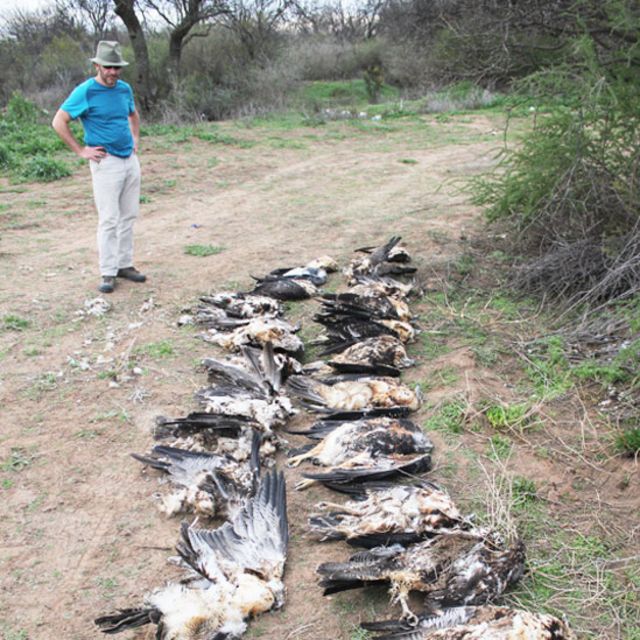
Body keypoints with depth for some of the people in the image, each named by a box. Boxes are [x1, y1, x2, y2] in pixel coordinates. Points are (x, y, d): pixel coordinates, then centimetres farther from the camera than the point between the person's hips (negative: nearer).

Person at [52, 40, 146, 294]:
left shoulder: (125, 89, 9)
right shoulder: (85, 91, -9)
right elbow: (59, 122, -9)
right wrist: (81, 151, -9)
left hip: (130, 159, 6)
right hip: (106, 162, -6)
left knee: (129, 216, 9)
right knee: (109, 220, -6)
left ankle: (125, 264, 19)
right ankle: (108, 273, 0)